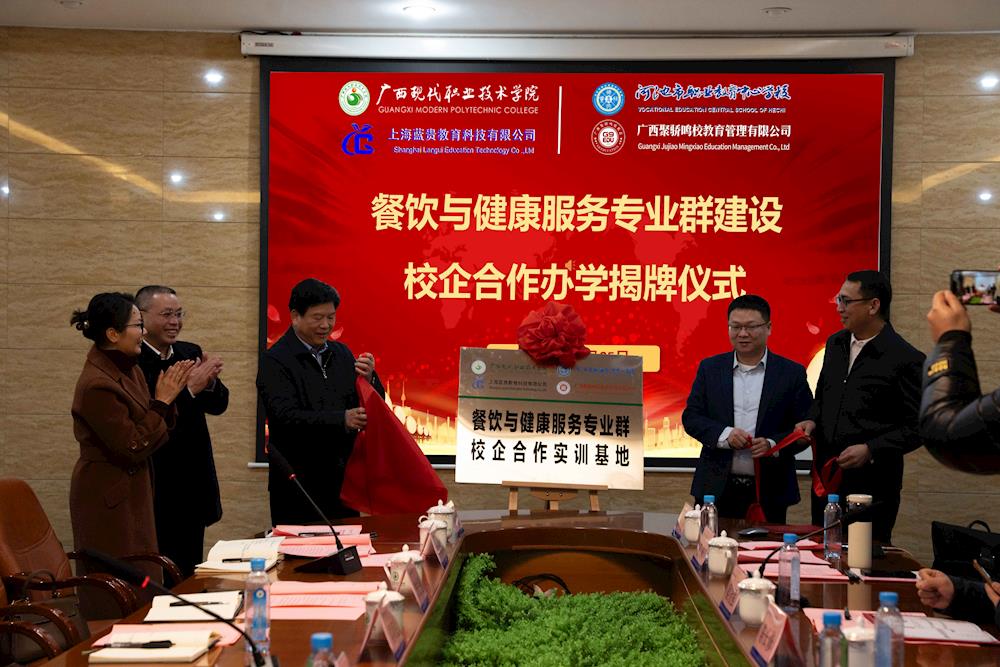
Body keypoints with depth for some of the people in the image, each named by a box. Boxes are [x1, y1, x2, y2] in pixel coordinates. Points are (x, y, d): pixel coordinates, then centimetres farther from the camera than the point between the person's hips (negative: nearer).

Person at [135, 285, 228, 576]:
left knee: (190, 573, 16)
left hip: (193, 483, 7)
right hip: (155, 486, -7)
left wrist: (210, 382, -14)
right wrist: (189, 388, -25)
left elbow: (218, 406, 7)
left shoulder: (191, 353, 7)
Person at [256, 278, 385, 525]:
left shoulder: (341, 353, 12)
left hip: (344, 483, 5)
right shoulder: (275, 361, -7)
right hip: (299, 485, -5)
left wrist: (369, 378, -8)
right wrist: (341, 420, -30)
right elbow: (286, 417, -19)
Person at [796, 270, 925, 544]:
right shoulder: (835, 344, 10)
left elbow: (917, 427, -9)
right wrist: (813, 420, 3)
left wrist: (870, 450, -18)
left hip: (872, 483, -6)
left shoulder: (905, 359, -11)